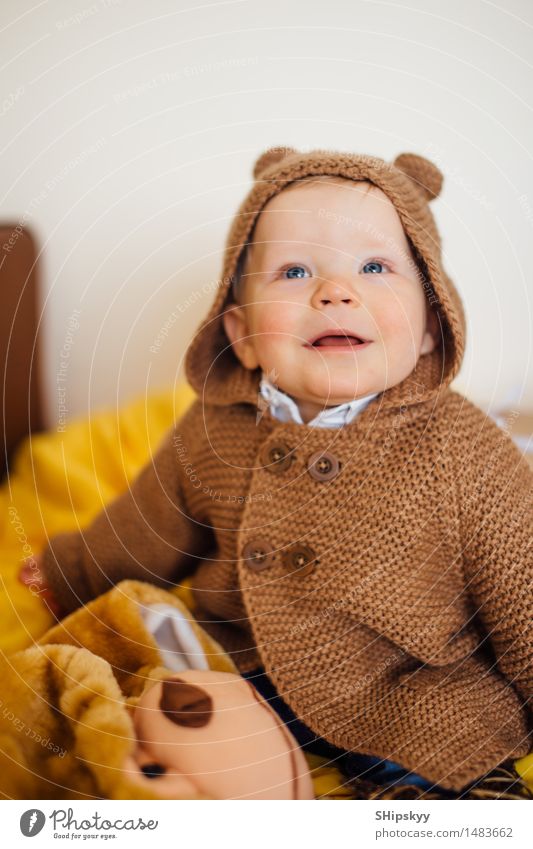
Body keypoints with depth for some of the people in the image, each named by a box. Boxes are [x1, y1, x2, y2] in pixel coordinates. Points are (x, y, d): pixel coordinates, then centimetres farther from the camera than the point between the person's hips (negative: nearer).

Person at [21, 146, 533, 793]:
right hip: (247, 686, 4)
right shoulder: (209, 434, -10)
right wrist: (65, 573, 27)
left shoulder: (467, 454, -21)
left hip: (425, 725, -3)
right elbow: (131, 543, 11)